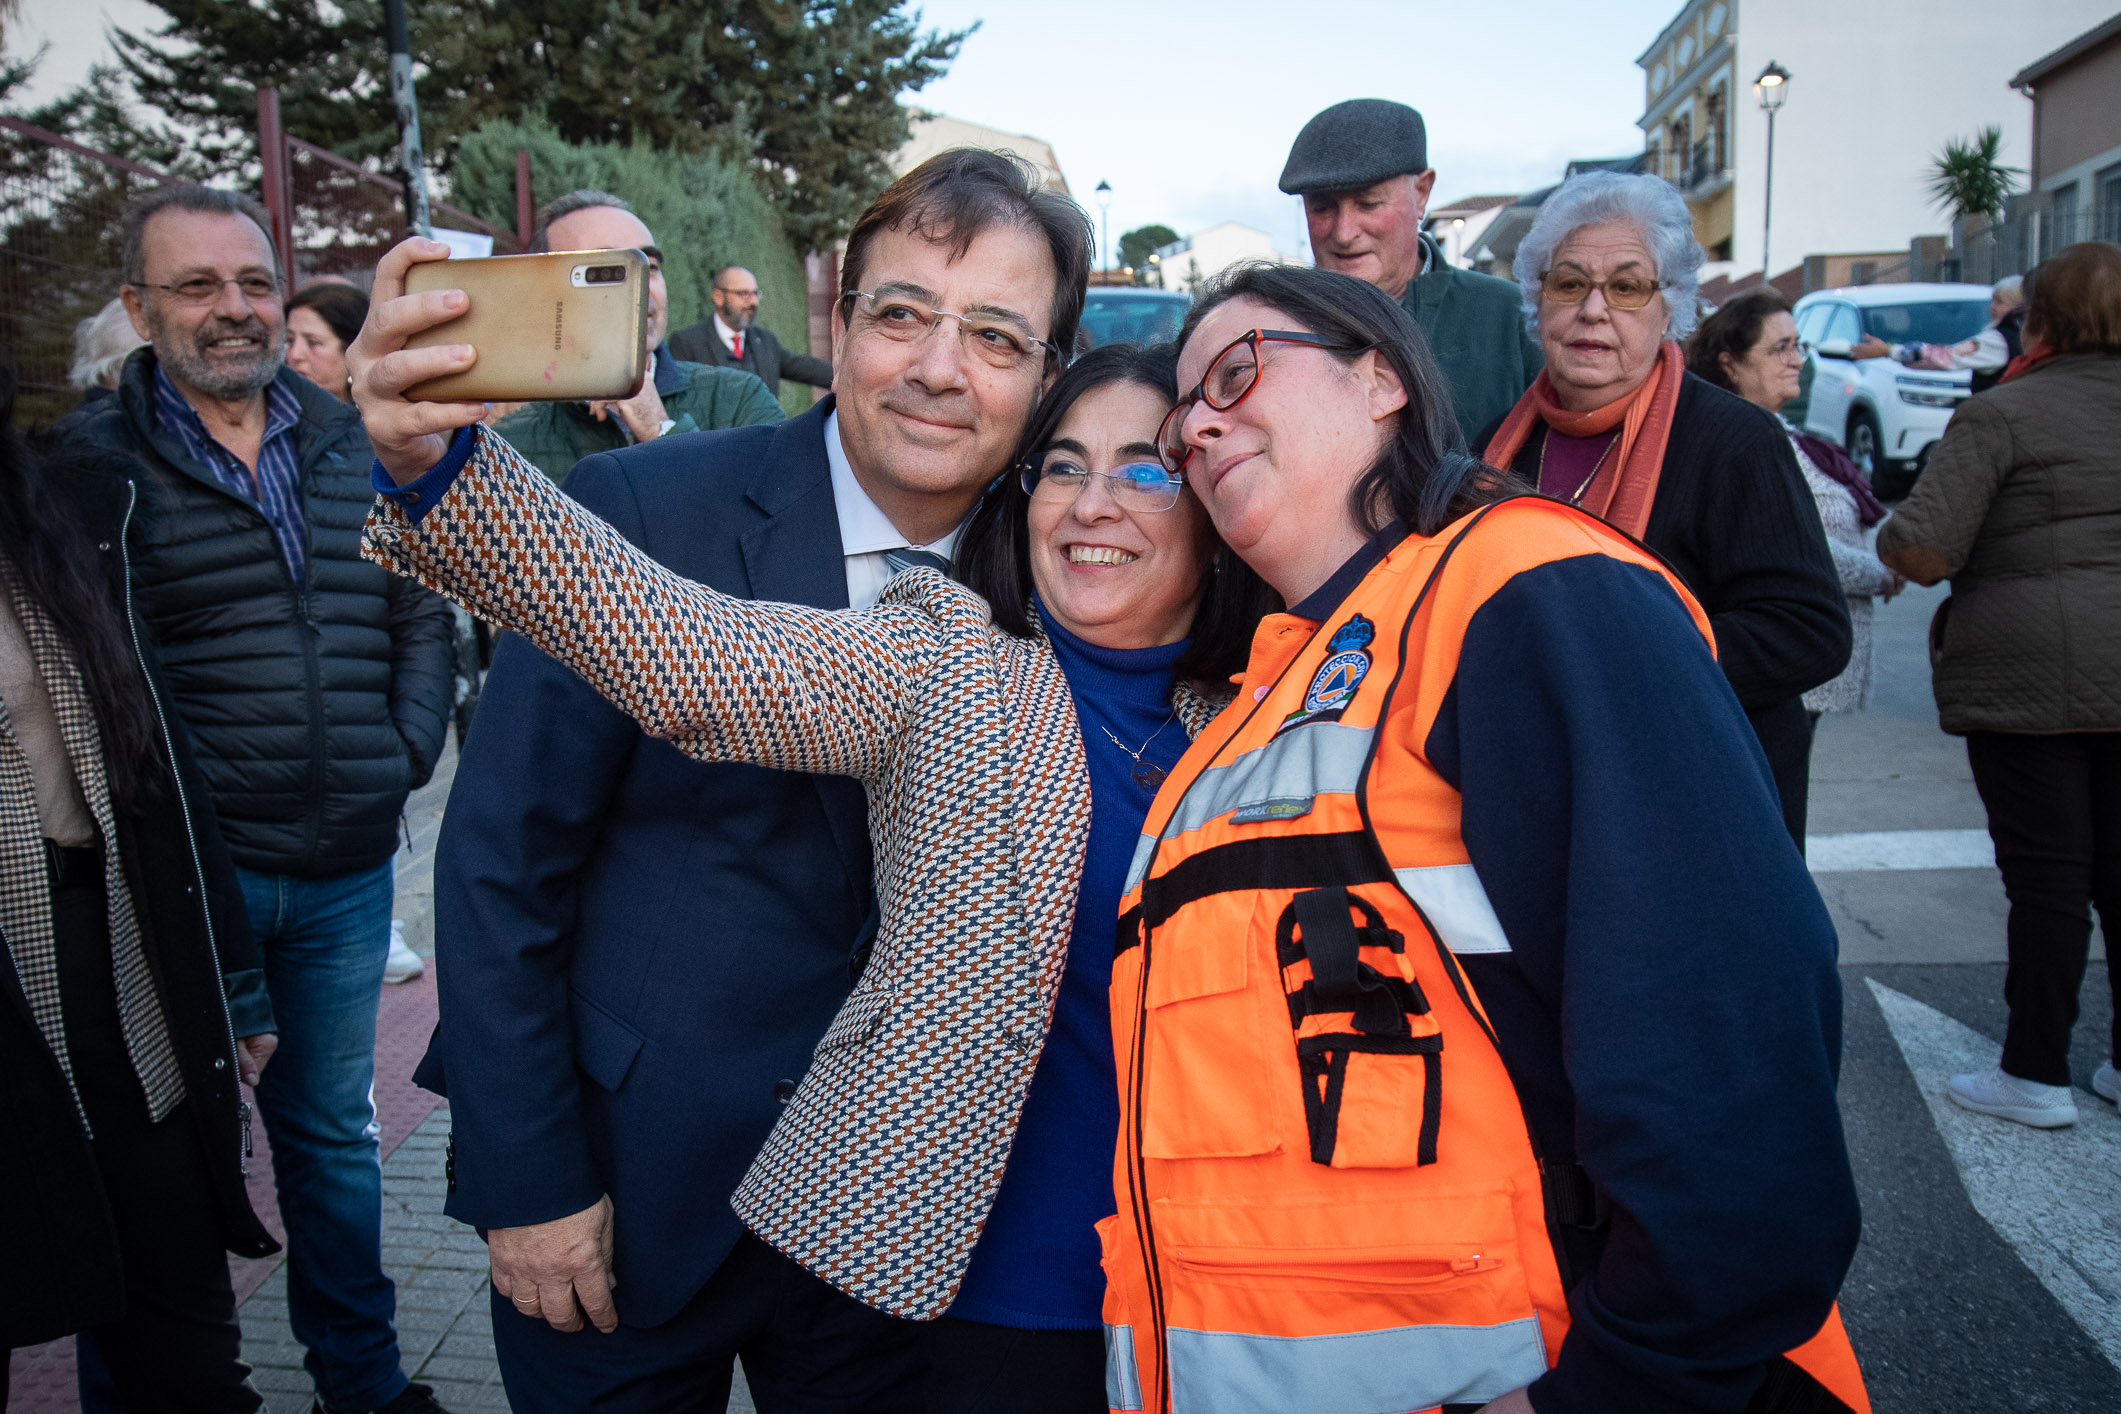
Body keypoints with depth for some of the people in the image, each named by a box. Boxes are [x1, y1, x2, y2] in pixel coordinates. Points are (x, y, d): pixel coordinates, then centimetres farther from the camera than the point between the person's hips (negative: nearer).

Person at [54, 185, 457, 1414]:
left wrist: (407, 752, 2)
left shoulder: (353, 448, 8)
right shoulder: (90, 463, -5)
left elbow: (422, 617, 13)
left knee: (332, 1131, 19)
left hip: (346, 869, 4)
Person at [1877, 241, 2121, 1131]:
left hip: (2031, 678, -5)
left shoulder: (2002, 414, -10)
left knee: (2048, 875, 1)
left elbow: (1921, 548, -18)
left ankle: (2036, 1075, 11)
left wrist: (1891, 538, 4)